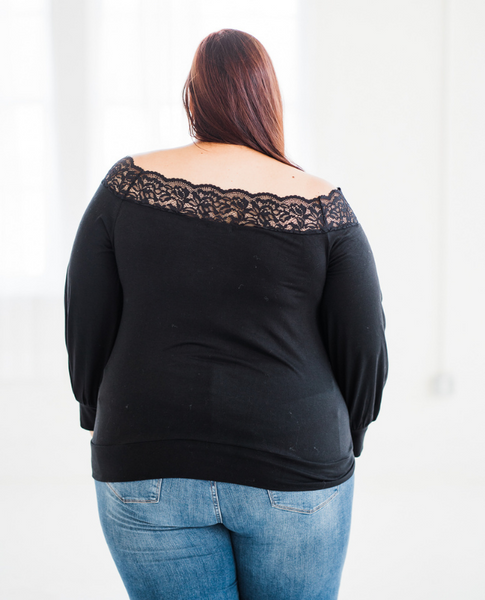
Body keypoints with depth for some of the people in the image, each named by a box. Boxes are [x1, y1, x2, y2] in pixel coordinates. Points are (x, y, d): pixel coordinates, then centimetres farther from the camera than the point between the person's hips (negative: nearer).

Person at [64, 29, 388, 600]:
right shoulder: (320, 205, -5)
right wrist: (339, 443, 15)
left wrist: (104, 418, 16)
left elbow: (84, 324, 0)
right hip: (293, 476, 0)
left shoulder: (129, 184, -4)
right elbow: (364, 349, -3)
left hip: (150, 469, 1)